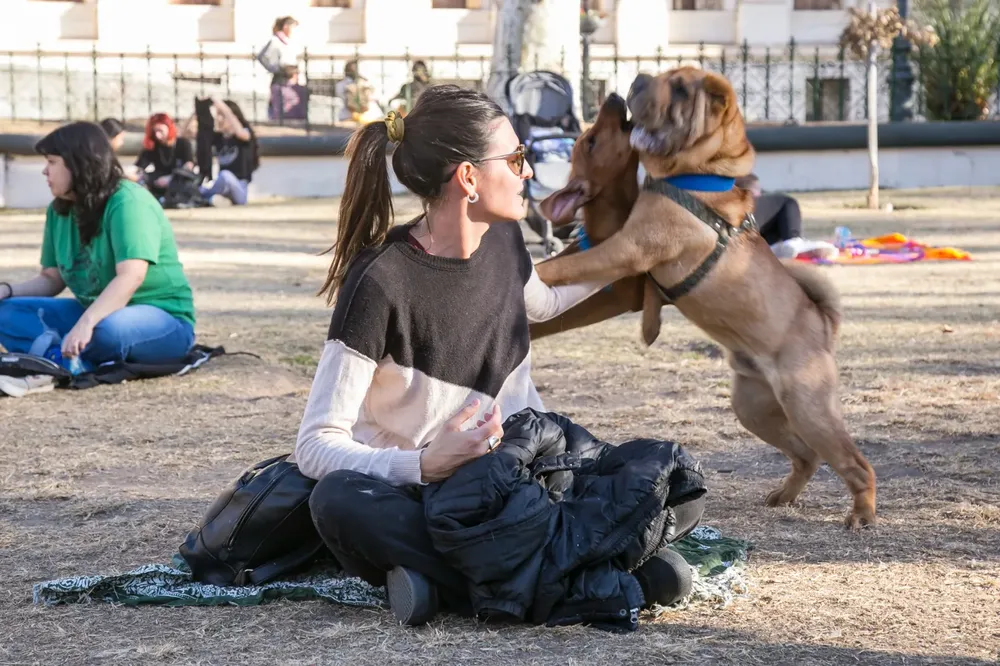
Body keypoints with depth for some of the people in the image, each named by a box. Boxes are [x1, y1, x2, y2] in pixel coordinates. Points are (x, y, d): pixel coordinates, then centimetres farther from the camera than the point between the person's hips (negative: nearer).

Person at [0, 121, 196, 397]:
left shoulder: (128, 202, -20)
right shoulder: (59, 210, 5)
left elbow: (131, 277, -32)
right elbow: (51, 279, 10)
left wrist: (86, 323, -44)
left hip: (164, 321, -8)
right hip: (95, 313, 8)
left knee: (108, 330, -43)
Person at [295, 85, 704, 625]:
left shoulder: (503, 241, 1)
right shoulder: (381, 282, -21)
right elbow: (315, 444, -23)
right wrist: (424, 466, -38)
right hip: (416, 495, -6)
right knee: (341, 500, -40)